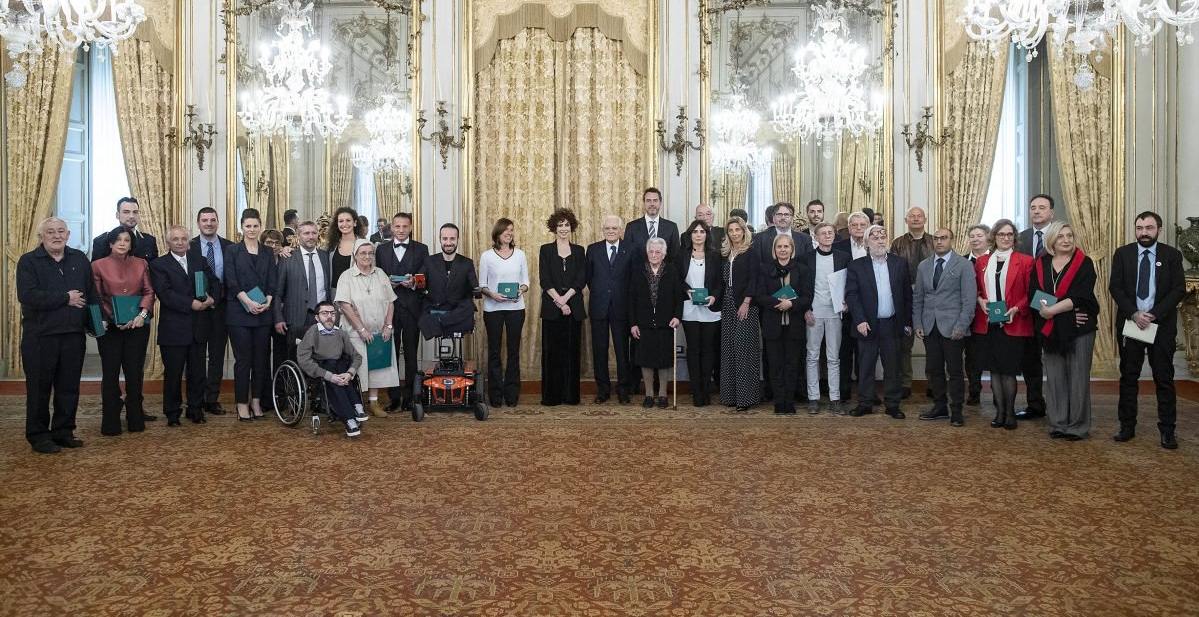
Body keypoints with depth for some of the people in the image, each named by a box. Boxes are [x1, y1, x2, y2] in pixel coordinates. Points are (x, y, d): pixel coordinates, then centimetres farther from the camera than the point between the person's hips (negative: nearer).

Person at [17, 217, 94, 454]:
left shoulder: (80, 259, 10)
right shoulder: (28, 261, -3)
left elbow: (91, 294, 10)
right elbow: (27, 296, -18)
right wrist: (66, 298, -15)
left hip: (73, 335, 4)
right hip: (40, 336, -4)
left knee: (69, 388, 10)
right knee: (39, 388, 5)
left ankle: (64, 431, 22)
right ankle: (38, 436, 15)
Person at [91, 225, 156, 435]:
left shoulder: (141, 264, 8)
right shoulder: (99, 265, 2)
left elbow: (149, 292, 5)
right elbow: (96, 298, 0)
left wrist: (143, 313, -11)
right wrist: (110, 320, -10)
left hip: (137, 326, 2)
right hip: (110, 327, -1)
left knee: (135, 373, 5)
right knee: (110, 373, 2)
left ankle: (135, 420, 16)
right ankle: (110, 424, 10)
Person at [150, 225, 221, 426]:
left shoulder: (200, 261, 13)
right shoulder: (158, 265, -1)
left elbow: (215, 282, 10)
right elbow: (165, 293, -13)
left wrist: (212, 299, -11)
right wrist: (191, 303, -20)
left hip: (199, 327, 4)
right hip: (173, 328, -3)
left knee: (197, 372, 10)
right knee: (173, 373, 5)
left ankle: (196, 410, 22)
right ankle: (172, 413, 16)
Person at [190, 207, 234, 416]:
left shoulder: (229, 247, 4)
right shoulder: (188, 247, -1)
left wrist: (219, 299, -6)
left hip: (221, 306, 2)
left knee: (217, 355, 6)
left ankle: (213, 399, 14)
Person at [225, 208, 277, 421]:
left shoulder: (268, 253, 12)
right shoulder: (233, 251, 4)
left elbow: (273, 282, 6)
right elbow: (231, 281, -5)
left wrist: (267, 302, -11)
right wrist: (248, 302, -17)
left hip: (263, 312, 3)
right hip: (239, 312, -3)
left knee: (261, 359, 5)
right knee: (243, 359, -2)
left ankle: (256, 401, 14)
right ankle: (242, 404, 5)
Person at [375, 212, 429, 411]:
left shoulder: (421, 249, 7)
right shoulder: (381, 249, 11)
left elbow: (425, 278, 1)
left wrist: (414, 282, -19)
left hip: (412, 307, -1)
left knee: (411, 354, 4)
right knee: (390, 353, 4)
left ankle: (409, 397, 11)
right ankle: (393, 397, 12)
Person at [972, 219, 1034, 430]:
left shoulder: (1025, 261, 0)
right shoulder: (982, 262, 10)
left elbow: (1030, 293, -1)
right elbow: (975, 289, 16)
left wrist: (1017, 308, -15)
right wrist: (980, 300, -4)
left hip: (1013, 324, -3)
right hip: (988, 324, 3)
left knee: (1009, 371, 0)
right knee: (994, 370, 8)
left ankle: (1010, 412, 15)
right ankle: (1000, 412, 18)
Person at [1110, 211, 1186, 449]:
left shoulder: (1172, 255, 2)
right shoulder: (1122, 254, 4)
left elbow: (1179, 289, -4)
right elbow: (1115, 287, -1)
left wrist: (1154, 314, -14)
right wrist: (1134, 314, -13)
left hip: (1161, 325, -1)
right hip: (1129, 323, 1)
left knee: (1164, 379, 2)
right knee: (1128, 377, 7)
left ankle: (1167, 430, 8)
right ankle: (1127, 426, 15)